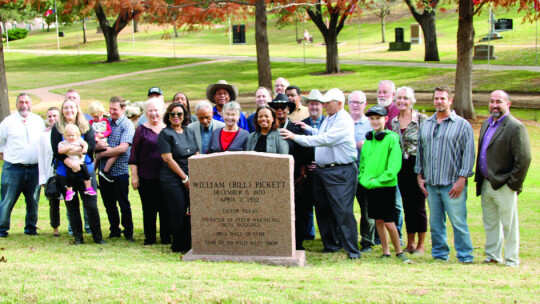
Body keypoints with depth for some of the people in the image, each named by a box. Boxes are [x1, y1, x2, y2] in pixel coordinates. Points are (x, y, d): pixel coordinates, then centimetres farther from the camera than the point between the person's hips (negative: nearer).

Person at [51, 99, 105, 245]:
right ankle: (77, 237, 15)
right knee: (72, 207, 6)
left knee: (91, 206, -3)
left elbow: (91, 145, -8)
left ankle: (97, 236, 7)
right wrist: (67, 160, -20)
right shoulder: (57, 128, 3)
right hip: (65, 174, 0)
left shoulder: (86, 126, 6)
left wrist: (76, 150, -21)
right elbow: (56, 151, -6)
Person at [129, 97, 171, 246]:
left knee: (166, 208, 4)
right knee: (149, 209, 3)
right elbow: (134, 155, 2)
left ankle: (166, 238, 14)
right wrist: (134, 176, -4)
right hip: (147, 177, -2)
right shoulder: (141, 130, 3)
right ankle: (149, 238, 13)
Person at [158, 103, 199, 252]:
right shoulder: (165, 134, -1)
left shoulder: (189, 133, 16)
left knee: (191, 212, 2)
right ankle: (178, 246, 8)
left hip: (191, 180, 5)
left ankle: (189, 244, 14)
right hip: (173, 180, -5)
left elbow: (196, 156, 17)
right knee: (179, 213, -5)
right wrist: (185, 178, -10)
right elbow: (168, 159, -8)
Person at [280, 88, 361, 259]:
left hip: (340, 171, -9)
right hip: (321, 170, 9)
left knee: (343, 211, -10)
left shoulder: (344, 121, -13)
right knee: (322, 210, 11)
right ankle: (330, 245, 22)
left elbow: (325, 140, -23)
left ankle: (352, 249, -3)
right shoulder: (328, 119, 16)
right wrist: (308, 129, 16)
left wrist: (296, 137, -22)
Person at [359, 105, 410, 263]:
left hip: (386, 186, -6)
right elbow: (363, 163, 17)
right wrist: (364, 179, 0)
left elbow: (394, 166, -14)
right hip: (369, 187, 6)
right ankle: (386, 252, 18)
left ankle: (399, 252, 10)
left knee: (388, 222, -5)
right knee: (378, 220, 10)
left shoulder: (391, 138, -8)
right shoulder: (368, 139, 11)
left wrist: (377, 181, -17)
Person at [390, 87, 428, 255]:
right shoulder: (394, 121, 10)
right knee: (407, 206, 10)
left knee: (418, 206, -1)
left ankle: (421, 245, 9)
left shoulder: (421, 119, -7)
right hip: (402, 168, 5)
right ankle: (410, 243, 19)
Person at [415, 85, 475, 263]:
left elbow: (469, 153, -5)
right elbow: (420, 151, 19)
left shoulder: (462, 125, -1)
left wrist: (461, 179, -11)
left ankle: (465, 256, 4)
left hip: (453, 184, -4)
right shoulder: (425, 124, 13)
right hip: (431, 183, 5)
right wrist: (419, 175, 12)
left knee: (458, 221, -5)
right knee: (435, 222, 8)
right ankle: (439, 254, 19)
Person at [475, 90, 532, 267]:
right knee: (490, 224, 17)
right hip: (486, 185, 8)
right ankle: (492, 257, 29)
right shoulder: (486, 124, 13)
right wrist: (479, 180, 15)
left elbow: (524, 159, -17)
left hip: (503, 186, -8)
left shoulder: (516, 127, -13)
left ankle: (511, 261, 11)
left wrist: (513, 184, -14)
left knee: (509, 225, 1)